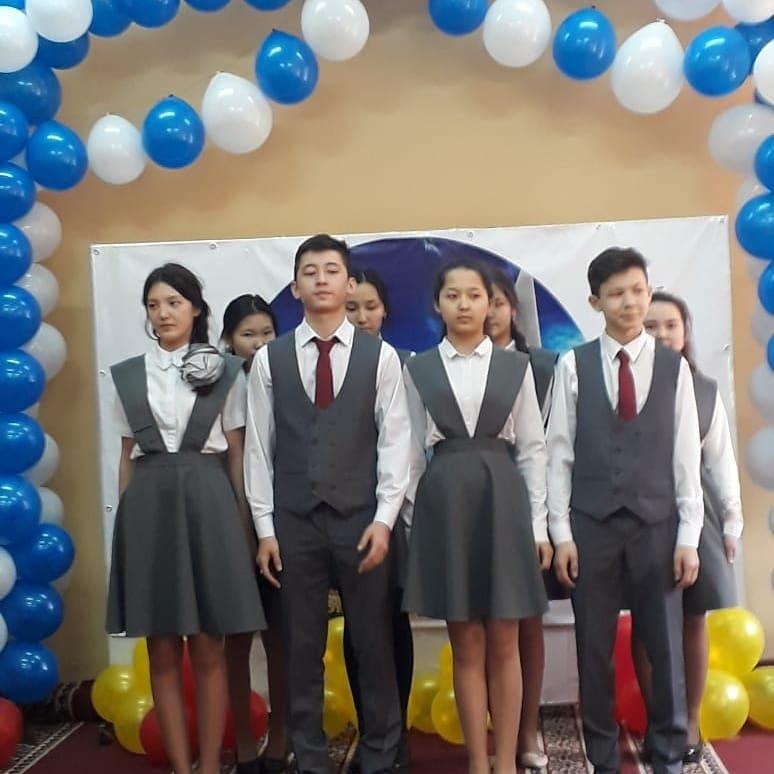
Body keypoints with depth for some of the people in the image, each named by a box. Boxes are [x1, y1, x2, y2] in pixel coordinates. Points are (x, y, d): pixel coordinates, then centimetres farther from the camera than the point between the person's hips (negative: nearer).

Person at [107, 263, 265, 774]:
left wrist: (243, 524, 0)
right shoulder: (128, 375, 9)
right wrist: (127, 517, 6)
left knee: (208, 651, 4)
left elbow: (237, 455, 4)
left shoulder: (226, 372, 2)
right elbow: (127, 456, 11)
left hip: (208, 502, -2)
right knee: (163, 653, 7)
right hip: (149, 506, 2)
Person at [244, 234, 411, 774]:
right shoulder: (270, 360, 4)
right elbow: (259, 447, 4)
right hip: (294, 522, 1)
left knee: (374, 645, 8)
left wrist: (384, 519, -9)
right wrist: (265, 528, 0)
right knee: (302, 649, 9)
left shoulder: (381, 356, 1)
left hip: (361, 519, -1)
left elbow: (396, 442, -1)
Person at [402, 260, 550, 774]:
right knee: (466, 645, 6)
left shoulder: (516, 367, 5)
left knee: (504, 644, 4)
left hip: (502, 498, 0)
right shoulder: (418, 371, 6)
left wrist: (539, 523, 0)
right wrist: (413, 520, 3)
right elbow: (415, 451, 7)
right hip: (444, 501, 0)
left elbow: (532, 448, 5)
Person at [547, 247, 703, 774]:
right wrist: (561, 533, -5)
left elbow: (687, 457, 3)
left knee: (666, 648, 8)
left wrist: (689, 536, -2)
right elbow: (559, 453, -1)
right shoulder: (574, 366, 0)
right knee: (595, 650, 8)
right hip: (592, 525, -1)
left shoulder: (675, 367, 3)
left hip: (657, 525, 1)